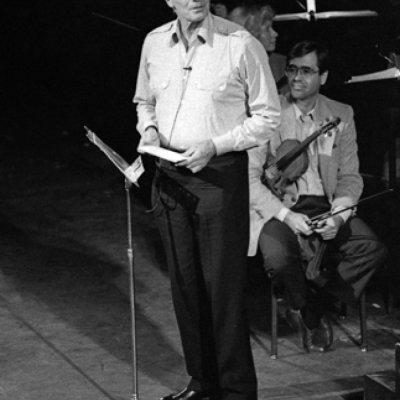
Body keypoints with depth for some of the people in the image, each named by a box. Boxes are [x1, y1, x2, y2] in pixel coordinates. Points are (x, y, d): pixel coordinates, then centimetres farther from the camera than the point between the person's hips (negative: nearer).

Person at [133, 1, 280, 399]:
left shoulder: (241, 44, -9)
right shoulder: (154, 43, 7)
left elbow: (267, 116, -5)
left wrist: (215, 145, -15)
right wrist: (149, 129, 2)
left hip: (220, 173, -5)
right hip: (169, 173, 5)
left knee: (223, 286, -4)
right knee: (184, 282, 11)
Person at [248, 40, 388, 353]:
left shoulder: (341, 115, 9)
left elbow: (350, 177, 8)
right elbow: (250, 177, -7)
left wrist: (338, 215, -12)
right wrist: (286, 215, -19)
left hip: (326, 206, 3)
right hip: (279, 207, -3)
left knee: (373, 250, -22)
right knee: (279, 259, -34)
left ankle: (315, 302, 0)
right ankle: (311, 315, 0)